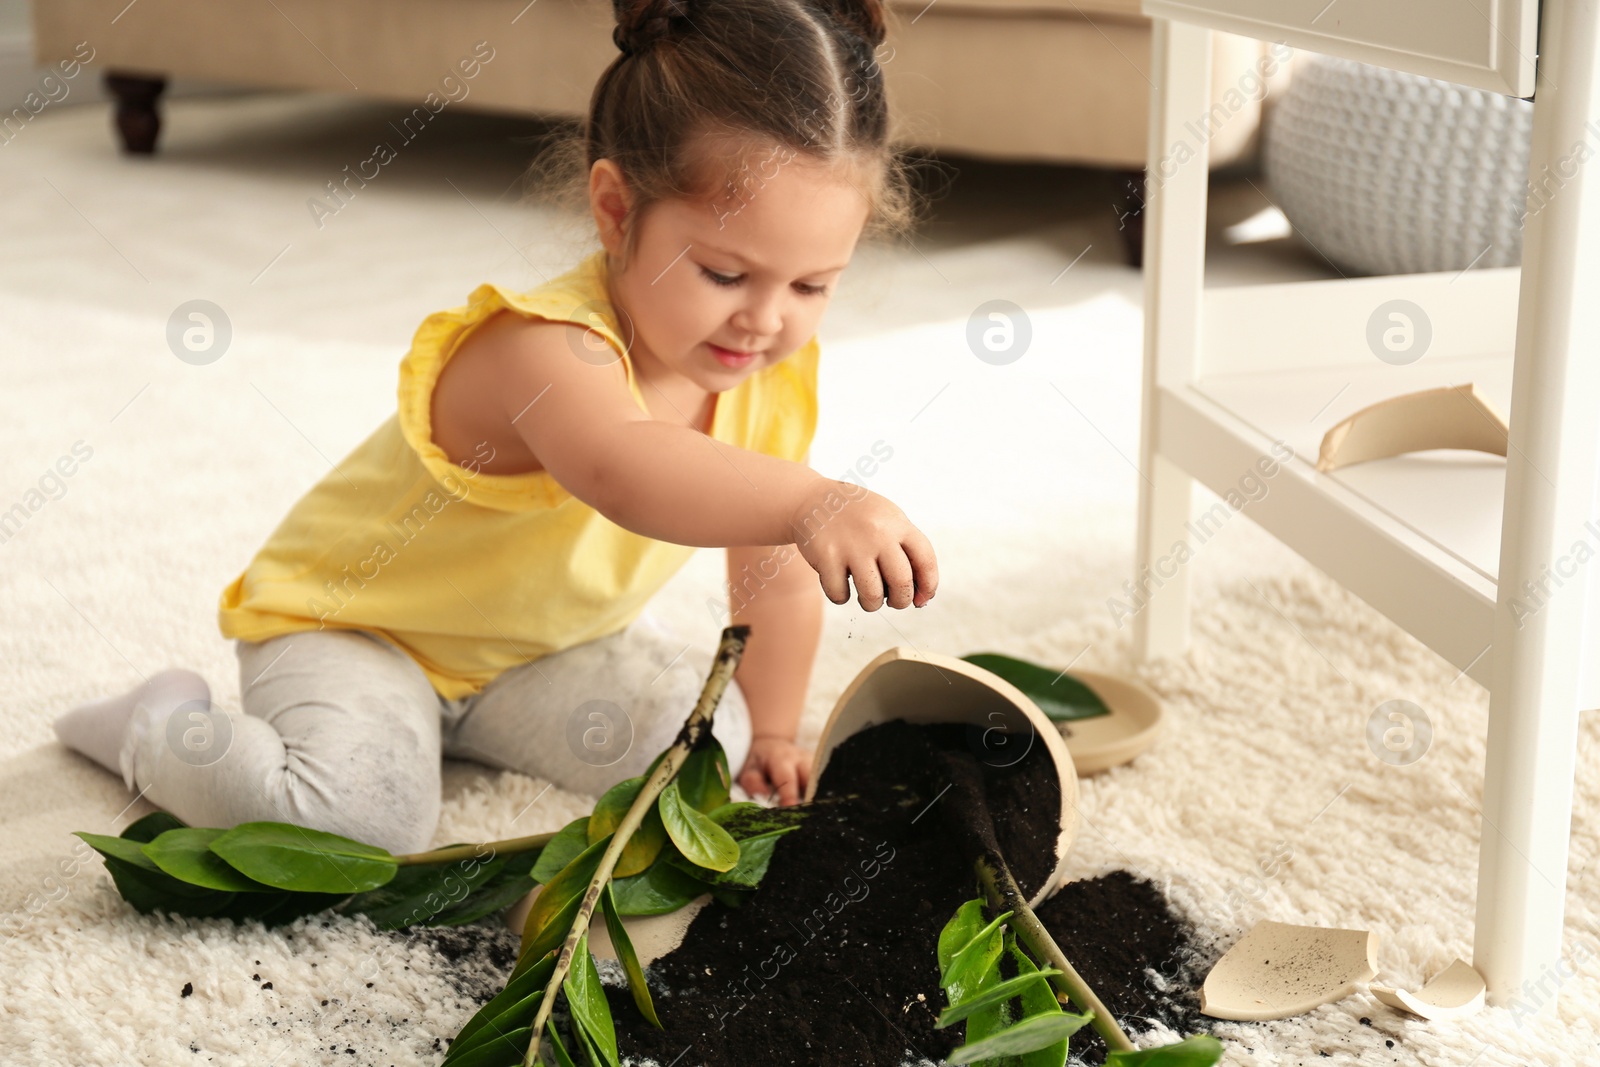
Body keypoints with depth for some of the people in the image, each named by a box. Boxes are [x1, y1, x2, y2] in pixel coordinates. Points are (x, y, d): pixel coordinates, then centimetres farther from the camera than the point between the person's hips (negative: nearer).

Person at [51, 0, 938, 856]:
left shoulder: (773, 376, -12)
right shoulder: (548, 353, -38)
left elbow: (775, 573, 2)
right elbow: (621, 470, -62)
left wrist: (767, 733, 4)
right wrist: (811, 503, -76)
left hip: (537, 640, 7)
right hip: (348, 622, -7)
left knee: (704, 731, -10)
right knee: (362, 809, -29)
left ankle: (463, 718, 15)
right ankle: (160, 729, 3)